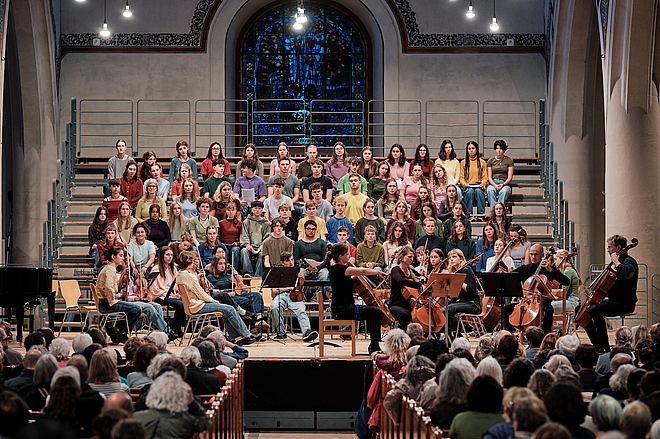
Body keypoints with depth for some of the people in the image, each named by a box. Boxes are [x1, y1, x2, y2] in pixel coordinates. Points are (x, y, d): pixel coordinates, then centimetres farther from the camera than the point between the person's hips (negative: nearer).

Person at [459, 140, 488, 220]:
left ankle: (481, 214, -34)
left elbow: (485, 177, 10)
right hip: (467, 186, 0)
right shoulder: (463, 162, 14)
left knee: (478, 191, -35)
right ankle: (468, 214, -33)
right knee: (470, 191, -35)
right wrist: (464, 184, -12)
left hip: (478, 186, 0)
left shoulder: (482, 162, 14)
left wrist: (483, 184, -11)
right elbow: (462, 177, 9)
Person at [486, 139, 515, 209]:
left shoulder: (509, 160, 9)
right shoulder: (490, 161, 13)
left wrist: (503, 184, -16)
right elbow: (489, 177, 7)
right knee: (490, 190, -36)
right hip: (493, 183, 1)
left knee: (504, 191, -37)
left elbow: (510, 177, 4)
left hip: (505, 184, -1)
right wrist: (495, 185, -15)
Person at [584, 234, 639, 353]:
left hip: (625, 303, -10)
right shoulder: (618, 262, 18)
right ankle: (597, 345, 6)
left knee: (595, 310, -30)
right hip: (613, 301, 10)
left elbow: (627, 273, -39)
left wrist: (616, 262, -23)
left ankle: (605, 348, -25)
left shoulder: (629, 261, -12)